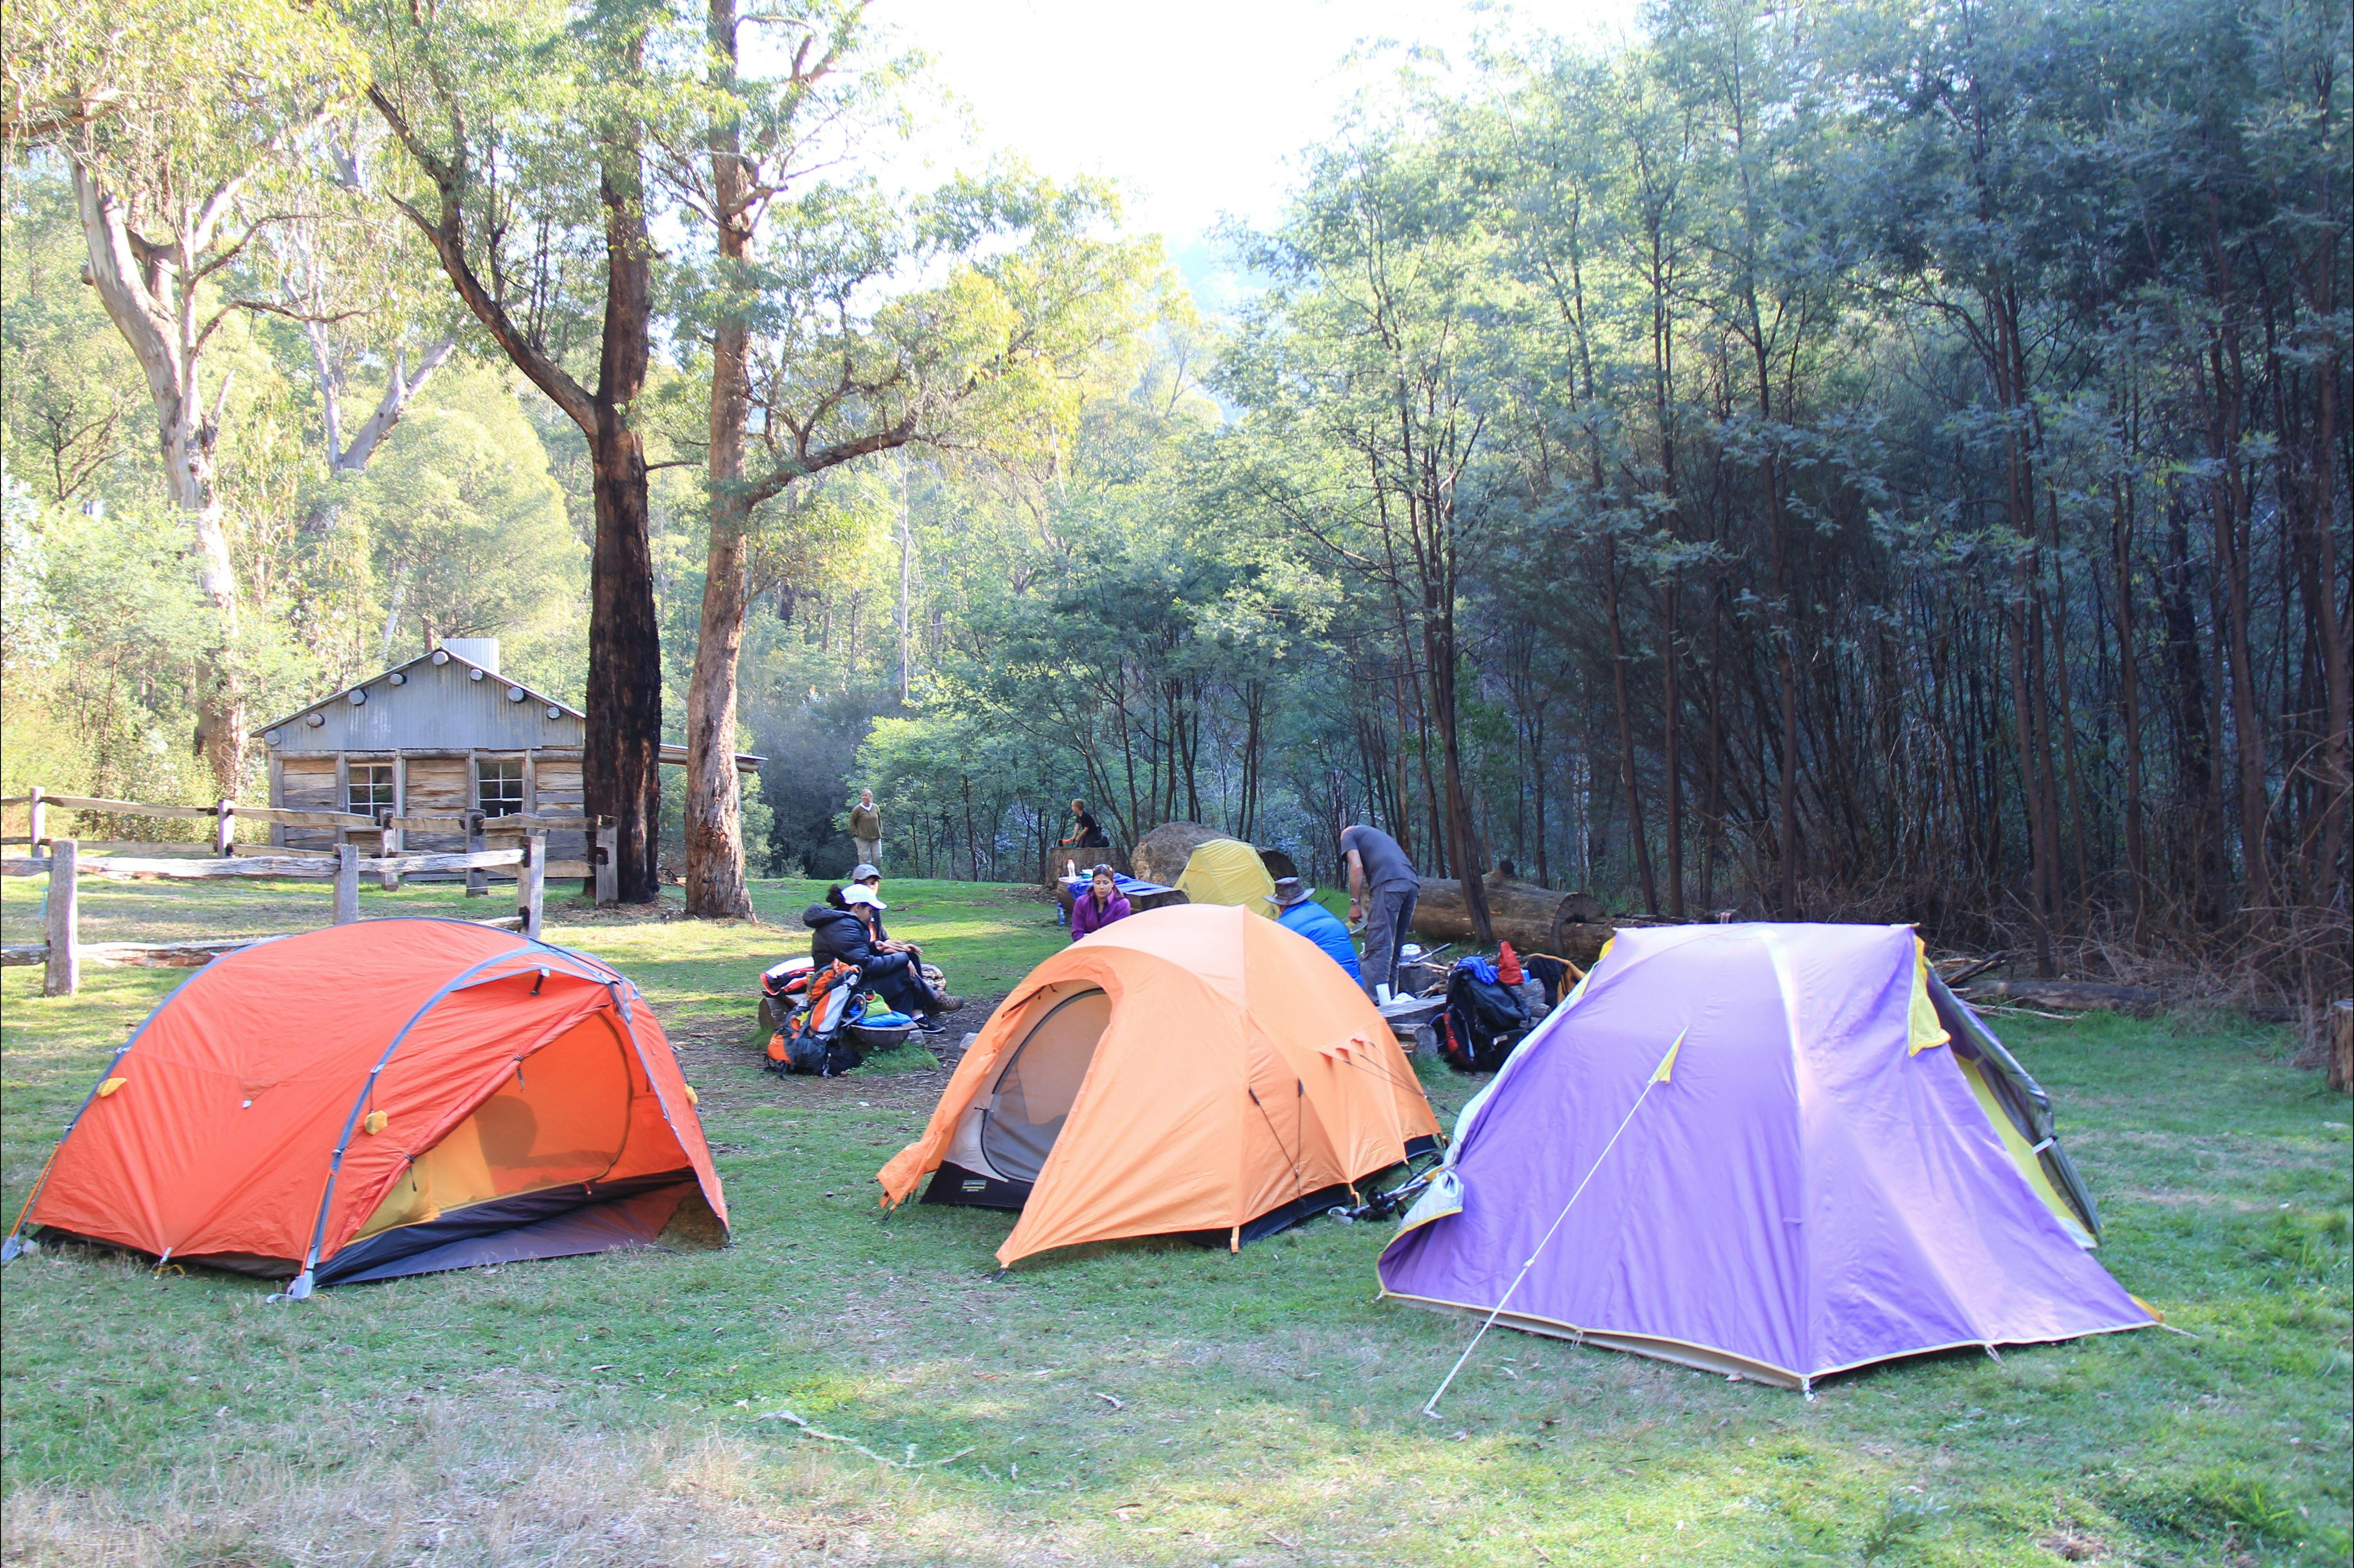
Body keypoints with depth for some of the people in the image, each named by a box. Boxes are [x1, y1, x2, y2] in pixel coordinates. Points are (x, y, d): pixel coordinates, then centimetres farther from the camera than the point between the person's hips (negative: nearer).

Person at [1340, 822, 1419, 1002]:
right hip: (1413, 882, 7)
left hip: (1389, 883, -7)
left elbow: (1357, 867, 0)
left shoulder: (1349, 834, 17)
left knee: (1378, 945, -14)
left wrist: (1354, 903, -1)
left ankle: (1373, 998, -23)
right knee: (1394, 948, 13)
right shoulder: (1380, 834, 37)